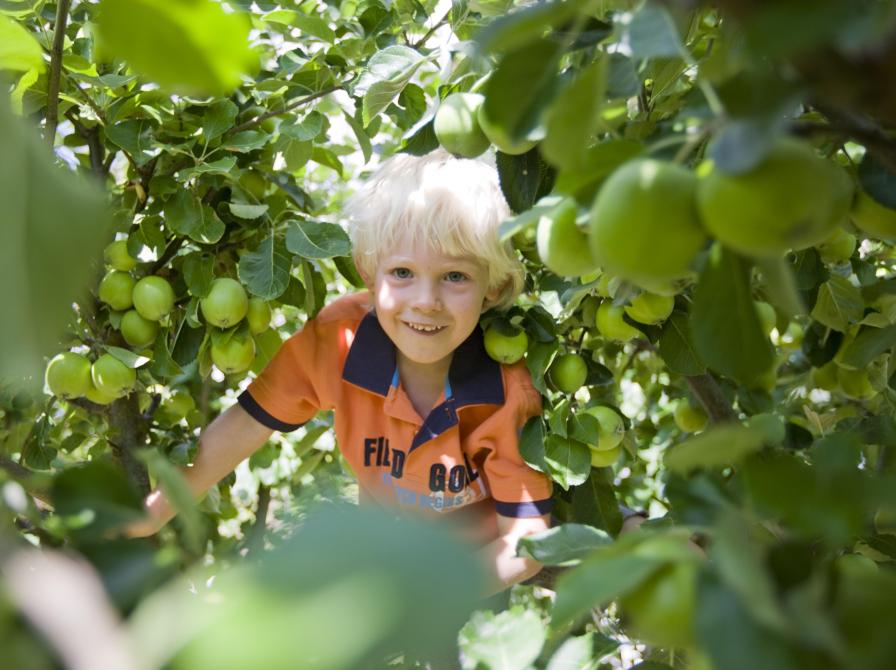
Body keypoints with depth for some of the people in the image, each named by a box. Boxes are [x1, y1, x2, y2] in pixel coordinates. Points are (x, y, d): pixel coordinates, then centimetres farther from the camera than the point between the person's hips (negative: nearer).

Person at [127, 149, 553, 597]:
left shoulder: (509, 393, -35)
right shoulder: (335, 341, -28)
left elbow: (526, 543, -31)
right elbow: (242, 429, -18)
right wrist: (154, 512, -17)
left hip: (481, 564, -5)